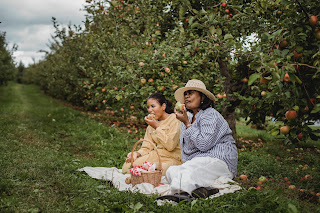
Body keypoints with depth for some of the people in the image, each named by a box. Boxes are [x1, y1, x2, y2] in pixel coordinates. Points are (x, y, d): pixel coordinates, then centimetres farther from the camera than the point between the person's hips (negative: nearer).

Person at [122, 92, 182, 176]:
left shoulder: (174, 120, -3)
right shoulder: (151, 123, 19)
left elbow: (170, 145, -16)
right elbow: (147, 147, 13)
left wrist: (157, 127, -10)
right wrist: (137, 153, -9)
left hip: (172, 158, -6)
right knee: (127, 166, -17)